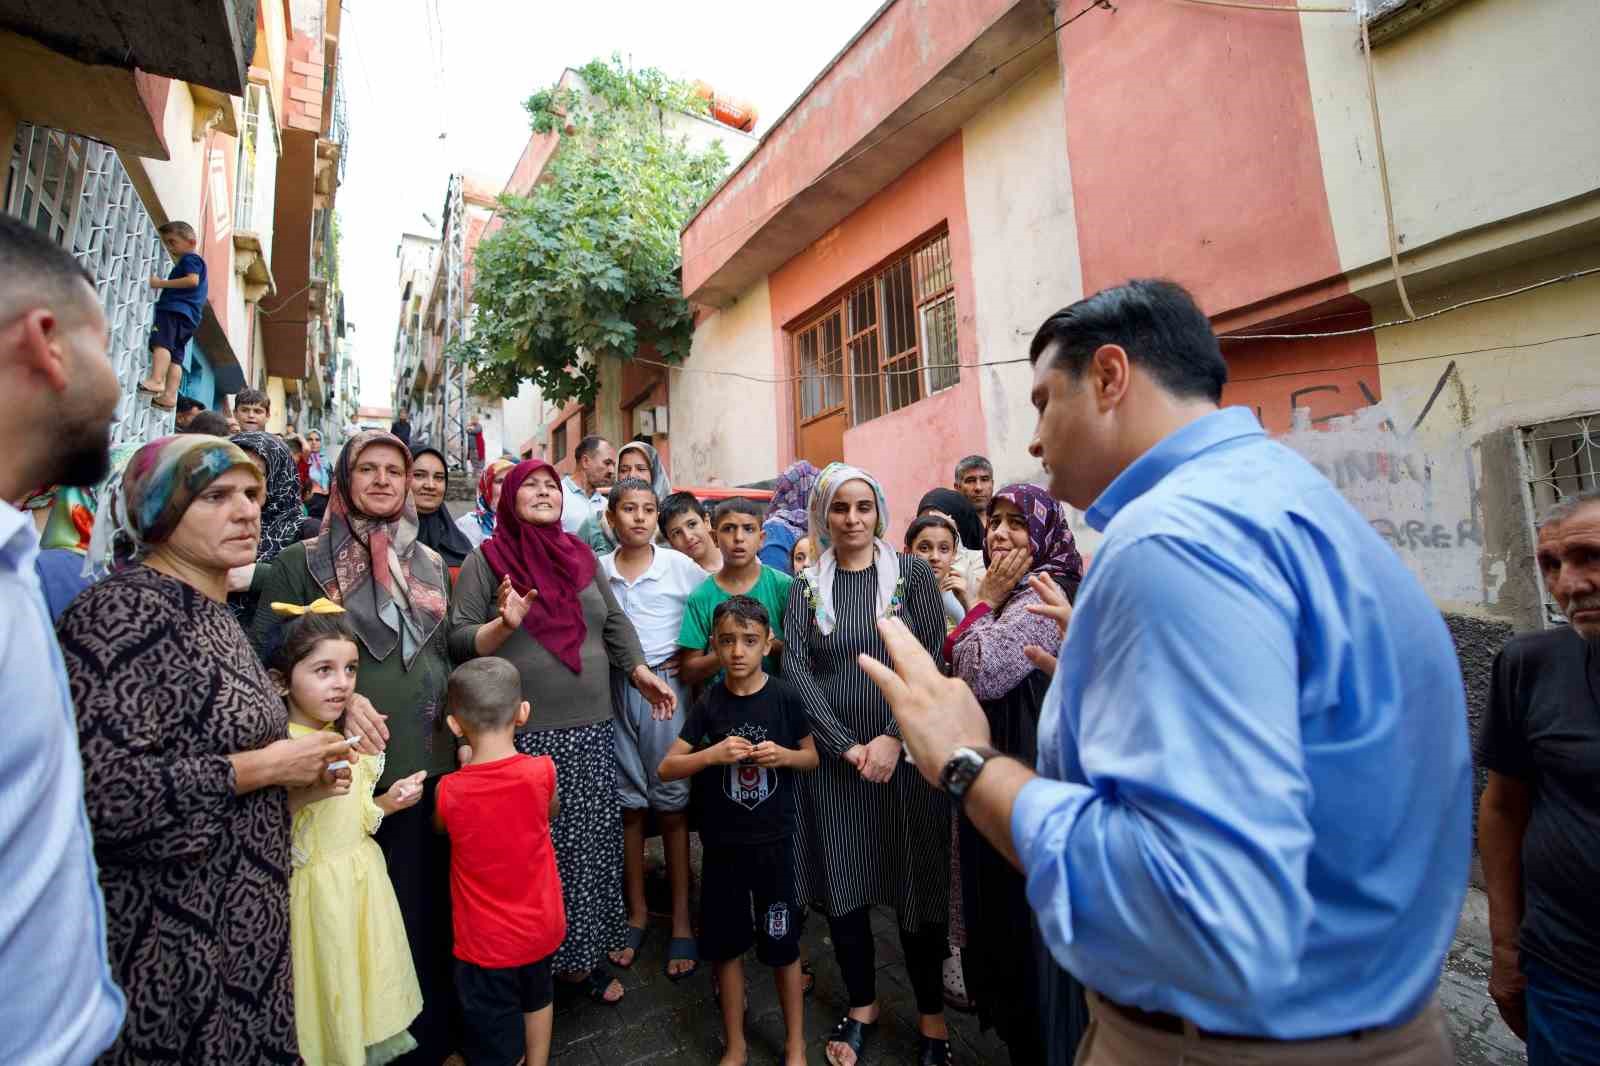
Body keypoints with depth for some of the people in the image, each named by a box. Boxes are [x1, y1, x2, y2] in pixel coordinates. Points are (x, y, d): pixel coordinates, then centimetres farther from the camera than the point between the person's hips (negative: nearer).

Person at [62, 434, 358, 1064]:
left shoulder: (212, 615, 8)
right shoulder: (123, 611, -19)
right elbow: (103, 789, -29)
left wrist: (293, 769, 4)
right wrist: (266, 766, -19)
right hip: (165, 947, -8)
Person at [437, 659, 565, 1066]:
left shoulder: (449, 791, -22)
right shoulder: (542, 771, -18)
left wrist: (466, 763, 6)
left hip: (487, 941, -2)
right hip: (542, 926, 3)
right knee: (537, 997, 31)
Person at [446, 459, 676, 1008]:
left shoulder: (582, 556, 11)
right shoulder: (485, 559, -1)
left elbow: (615, 622, 15)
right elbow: (459, 640, -5)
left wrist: (640, 670, 5)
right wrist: (505, 624, -22)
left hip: (590, 727, 4)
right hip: (521, 733, -4)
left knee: (590, 843, 10)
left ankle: (581, 955, 29)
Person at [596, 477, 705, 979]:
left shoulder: (680, 566, -4)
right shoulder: (594, 570, 4)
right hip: (614, 692, 3)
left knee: (672, 804, 4)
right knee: (628, 804, 12)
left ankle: (681, 920, 17)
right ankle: (637, 911, 28)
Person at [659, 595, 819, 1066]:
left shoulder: (784, 698, -9)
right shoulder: (709, 704, -6)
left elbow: (812, 758, 3)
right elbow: (666, 768, -5)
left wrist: (782, 755, -18)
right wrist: (714, 754, -22)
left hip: (775, 840, -1)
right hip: (722, 843, 1)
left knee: (782, 944, 11)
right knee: (727, 944, 14)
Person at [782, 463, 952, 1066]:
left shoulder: (913, 575, 1)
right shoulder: (807, 587, 5)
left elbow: (928, 662, -6)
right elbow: (797, 670, -3)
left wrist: (893, 737, -15)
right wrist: (846, 745, -11)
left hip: (908, 752, -1)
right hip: (834, 757, 2)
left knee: (917, 879, 6)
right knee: (842, 879, 10)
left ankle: (932, 1016, 26)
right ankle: (861, 1006, 31)